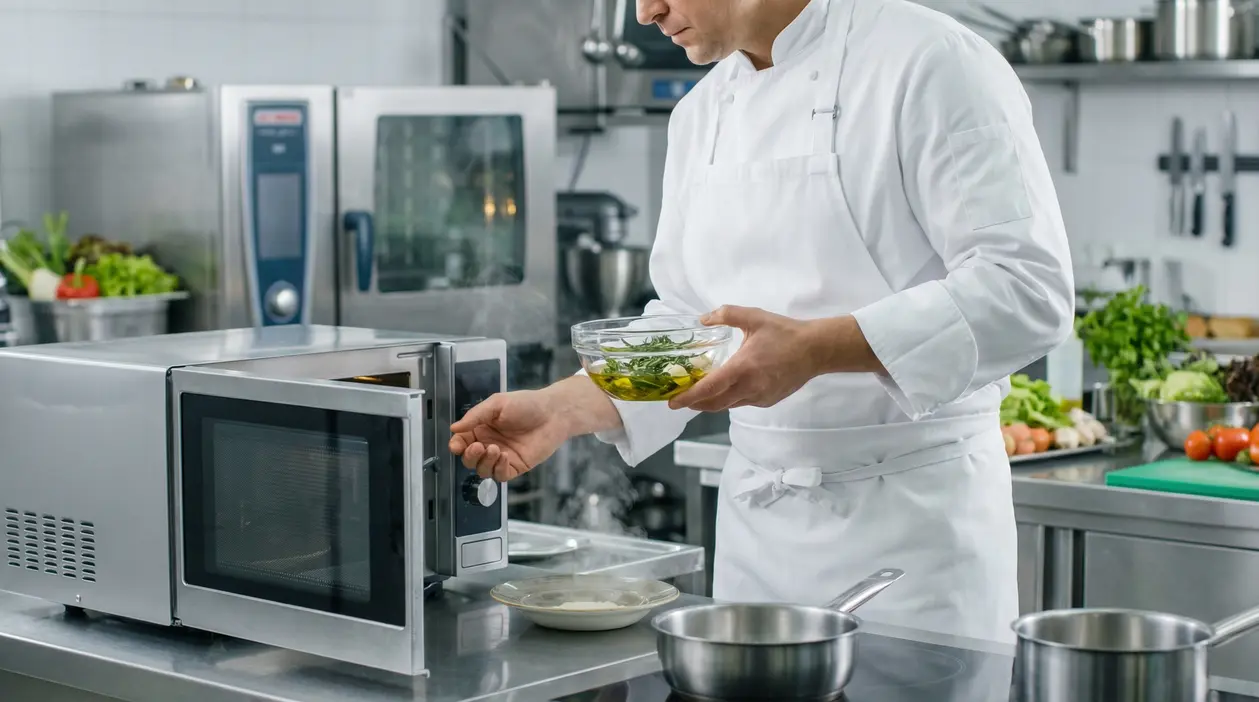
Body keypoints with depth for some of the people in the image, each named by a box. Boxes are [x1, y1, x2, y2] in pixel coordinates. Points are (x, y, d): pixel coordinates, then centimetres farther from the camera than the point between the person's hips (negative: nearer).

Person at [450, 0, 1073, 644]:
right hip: (754, 518, 6)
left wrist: (816, 349, -28)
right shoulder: (703, 113, 10)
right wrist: (564, 407, -2)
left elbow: (1028, 288, -19)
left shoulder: (930, 64, -12)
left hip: (910, 516, -6)